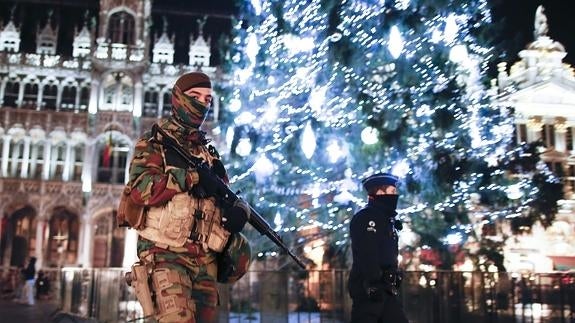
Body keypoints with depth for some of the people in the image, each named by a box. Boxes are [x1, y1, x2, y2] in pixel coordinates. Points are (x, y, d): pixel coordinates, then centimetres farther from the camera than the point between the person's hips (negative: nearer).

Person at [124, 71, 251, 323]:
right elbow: (139, 190, -13)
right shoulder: (153, 144, 3)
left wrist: (238, 210, -4)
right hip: (166, 255, -6)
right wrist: (192, 177, -16)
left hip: (205, 259, 6)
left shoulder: (209, 153, 21)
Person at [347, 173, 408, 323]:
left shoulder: (386, 219, 19)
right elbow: (366, 256, -20)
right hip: (368, 289, -10)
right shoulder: (365, 217, -11)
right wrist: (374, 285, -25)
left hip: (384, 288, 10)